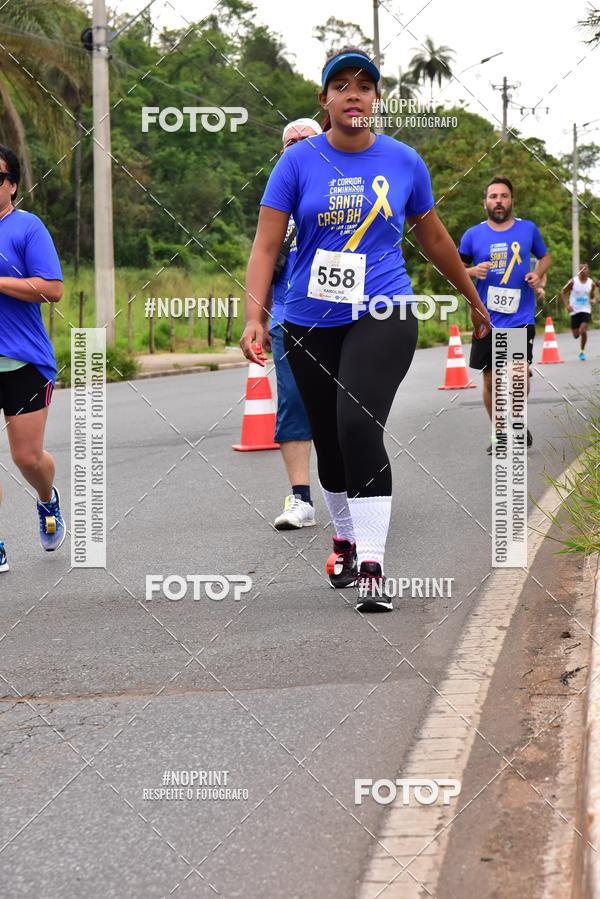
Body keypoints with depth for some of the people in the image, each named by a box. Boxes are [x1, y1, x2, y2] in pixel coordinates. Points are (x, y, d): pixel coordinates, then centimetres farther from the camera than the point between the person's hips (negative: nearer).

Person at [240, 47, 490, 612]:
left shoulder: (404, 162, 0)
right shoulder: (299, 161, -4)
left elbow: (433, 238, 15)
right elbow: (266, 246, -7)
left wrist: (473, 300, 25)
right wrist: (253, 317, -20)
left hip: (383, 316, -2)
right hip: (311, 323, 2)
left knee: (359, 425, -23)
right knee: (328, 439, 13)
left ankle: (371, 565, -20)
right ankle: (345, 538, 39)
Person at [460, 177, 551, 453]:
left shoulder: (528, 229, 4)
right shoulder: (473, 235, 1)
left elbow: (545, 256, 20)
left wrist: (538, 274, -1)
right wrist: (473, 271, -12)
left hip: (521, 318, -1)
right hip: (488, 320, 1)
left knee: (521, 375, -12)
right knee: (490, 381, 6)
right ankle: (499, 433, 23)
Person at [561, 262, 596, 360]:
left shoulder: (591, 283, 0)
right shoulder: (573, 282, -6)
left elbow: (593, 296, 15)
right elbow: (563, 293, 1)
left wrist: (593, 300, -9)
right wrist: (567, 305, -12)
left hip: (586, 310, 0)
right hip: (575, 311, 0)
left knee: (583, 331, -19)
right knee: (576, 335, 2)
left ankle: (582, 351, -1)